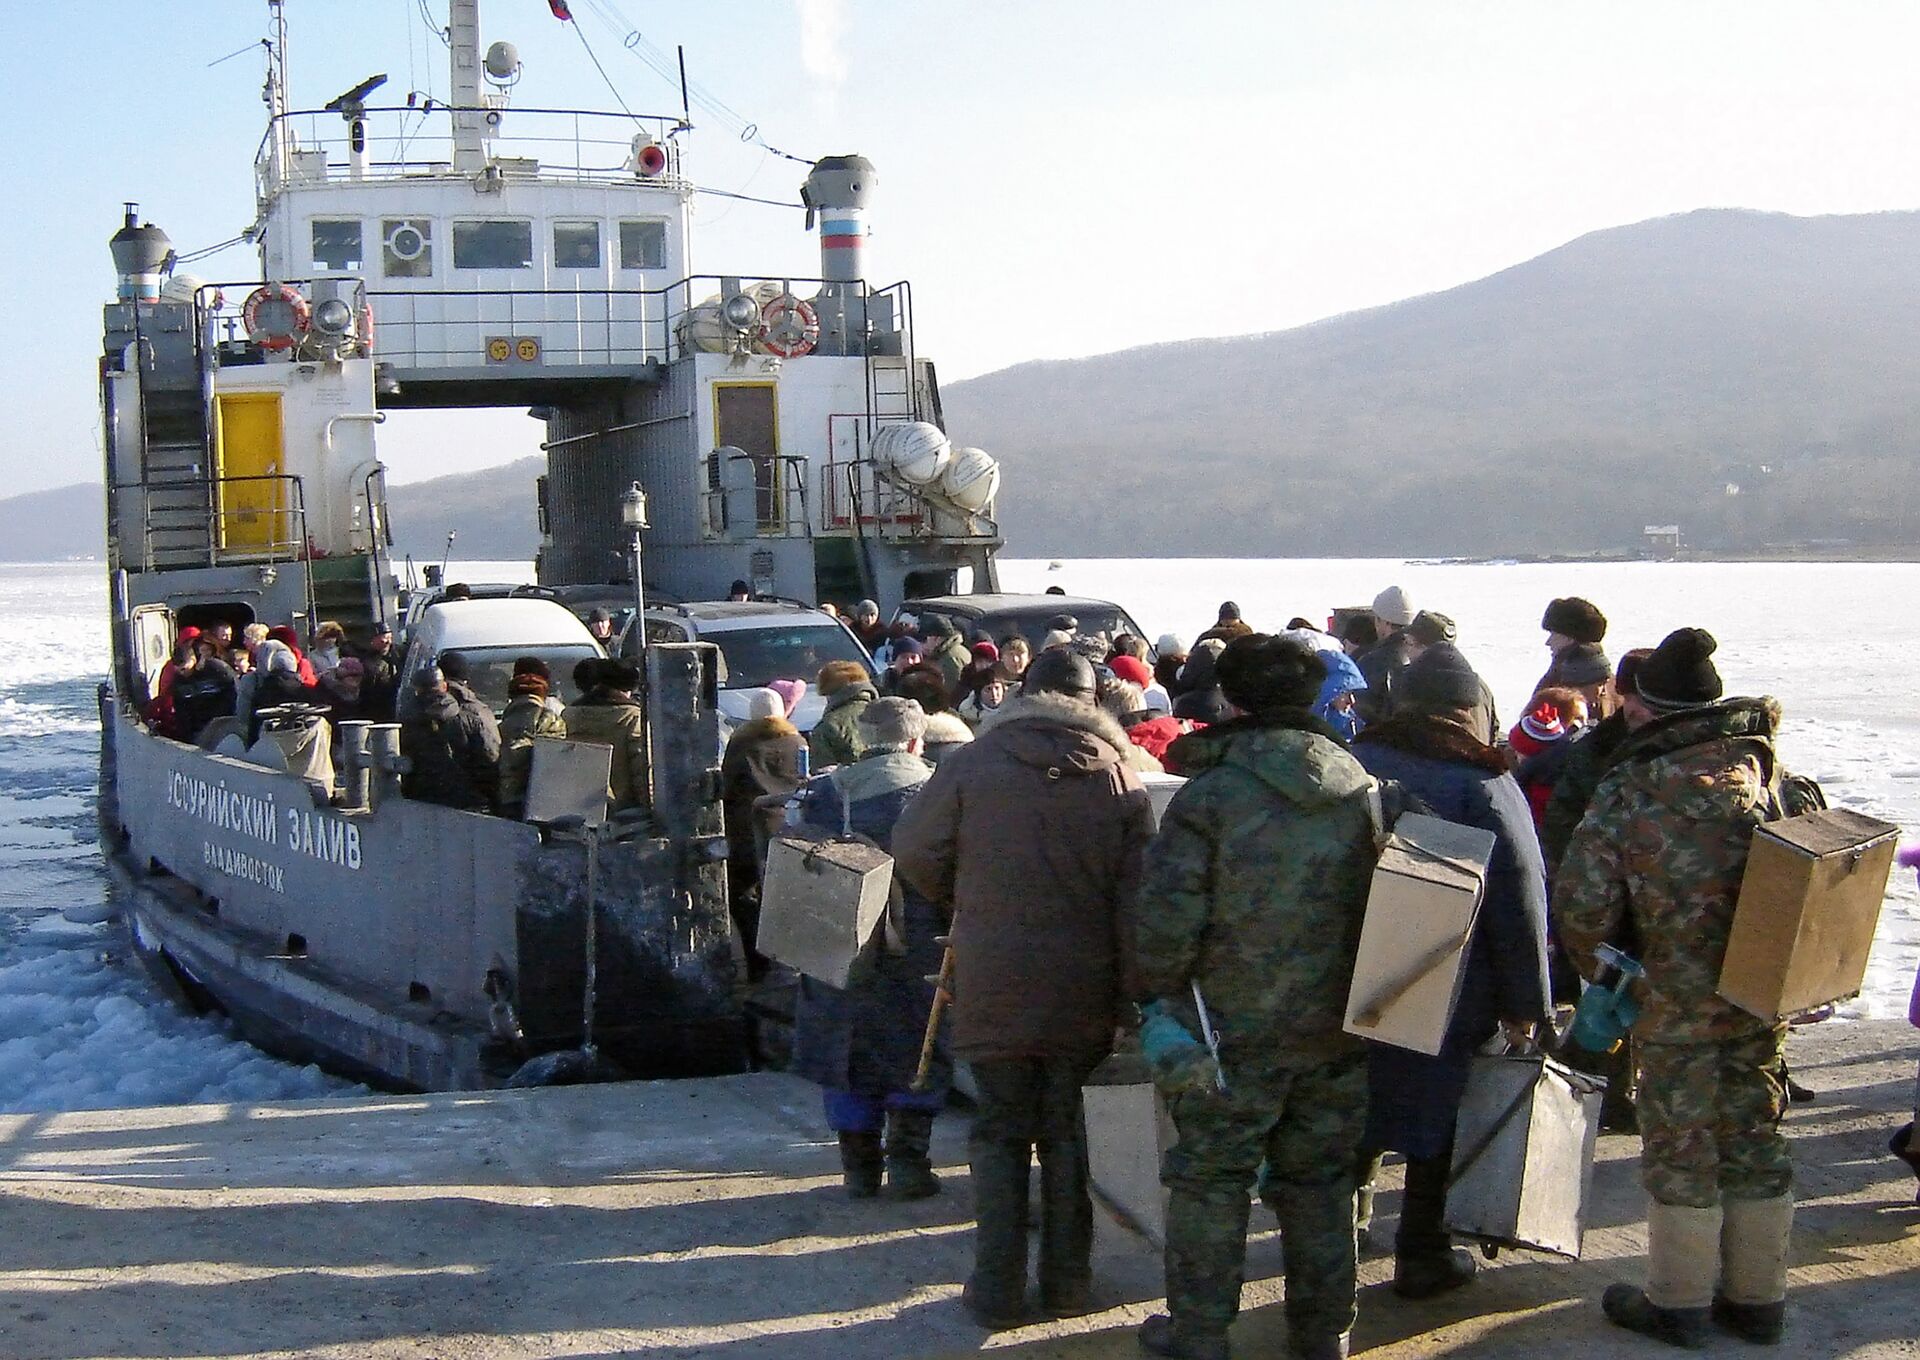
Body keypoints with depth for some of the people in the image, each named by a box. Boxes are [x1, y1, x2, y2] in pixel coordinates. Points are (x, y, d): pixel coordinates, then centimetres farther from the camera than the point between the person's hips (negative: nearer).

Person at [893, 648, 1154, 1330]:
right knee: (1066, 1129, 14)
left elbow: (912, 851, 0)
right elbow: (1135, 894, -2)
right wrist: (1135, 988, 3)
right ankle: (1068, 1280, 19)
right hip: (1083, 989, 2)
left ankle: (998, 1288, 8)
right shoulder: (1119, 777, 0)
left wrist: (958, 901, 18)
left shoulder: (974, 762, -4)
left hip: (994, 985, -2)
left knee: (1000, 1130, 8)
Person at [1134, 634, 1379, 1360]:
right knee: (1319, 1178, 15)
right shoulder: (1362, 790, 1)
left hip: (1233, 1029, -4)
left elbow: (1166, 917, -15)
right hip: (1336, 1029, 4)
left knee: (1210, 1177, 8)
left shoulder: (1211, 792, -13)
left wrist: (1160, 998, -1)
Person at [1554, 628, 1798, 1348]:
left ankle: (1679, 1304, 17)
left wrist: (1601, 971, 3)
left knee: (1679, 1148, 7)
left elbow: (1581, 904, -15)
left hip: (1678, 996, -5)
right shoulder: (1764, 767, 2)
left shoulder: (1627, 790, -13)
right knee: (1754, 1138, 15)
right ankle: (1757, 1298, 26)